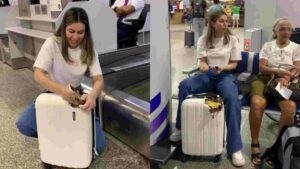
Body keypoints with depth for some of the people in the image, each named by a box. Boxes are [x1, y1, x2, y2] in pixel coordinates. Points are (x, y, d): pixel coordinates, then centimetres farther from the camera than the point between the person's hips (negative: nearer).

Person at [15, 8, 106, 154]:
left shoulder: (88, 50, -9)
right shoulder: (52, 43, -15)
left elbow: (98, 80, -16)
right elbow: (38, 75, -22)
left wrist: (93, 94, -42)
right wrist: (62, 90, -43)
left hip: (75, 97, 1)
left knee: (98, 145, -11)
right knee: (23, 124, -27)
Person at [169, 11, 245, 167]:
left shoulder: (232, 39, 4)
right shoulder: (203, 40, 7)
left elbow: (234, 64, 5)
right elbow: (202, 61, 4)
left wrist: (222, 68, -17)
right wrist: (203, 65, -22)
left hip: (225, 75, -1)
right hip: (207, 75, 1)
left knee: (232, 98, -35)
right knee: (184, 85, -29)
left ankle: (235, 148, -27)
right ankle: (181, 128, -10)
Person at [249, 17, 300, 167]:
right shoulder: (267, 45, 12)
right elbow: (262, 68, 1)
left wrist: (287, 77, -20)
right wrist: (278, 71, -18)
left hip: (286, 82, 1)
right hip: (265, 79, -1)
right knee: (256, 104, -34)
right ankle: (255, 145, -18)